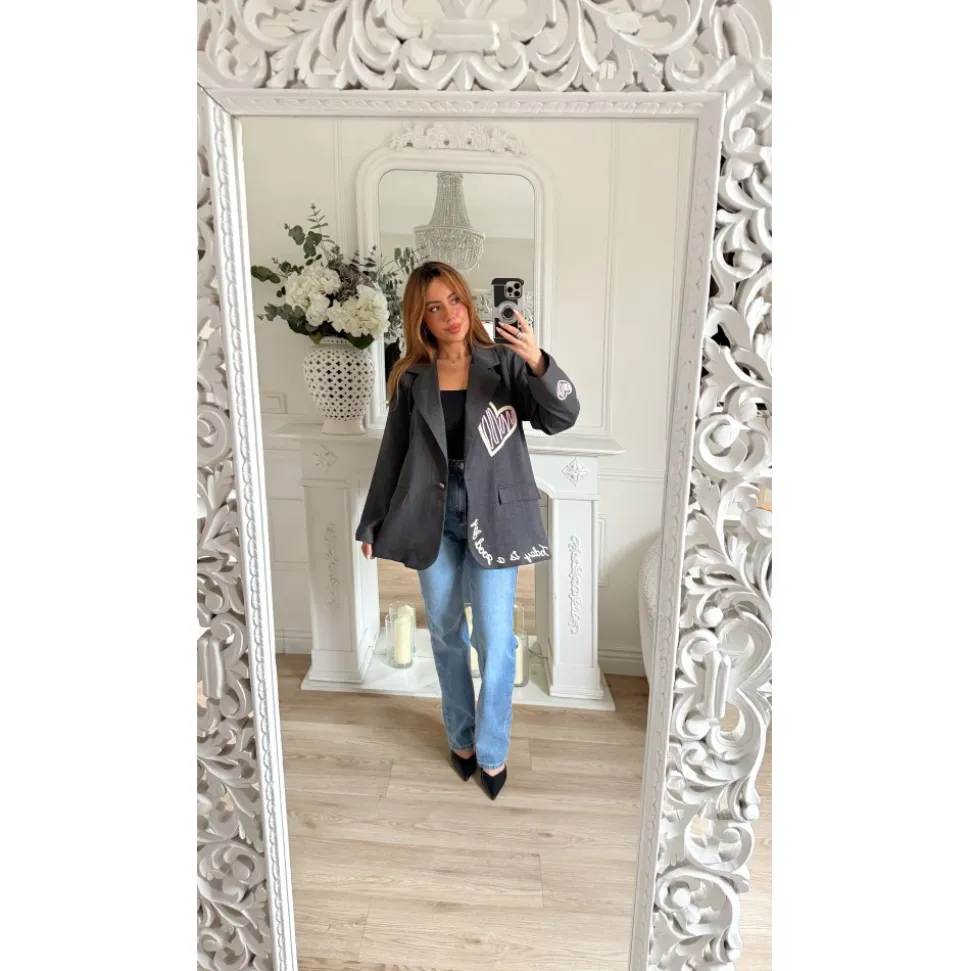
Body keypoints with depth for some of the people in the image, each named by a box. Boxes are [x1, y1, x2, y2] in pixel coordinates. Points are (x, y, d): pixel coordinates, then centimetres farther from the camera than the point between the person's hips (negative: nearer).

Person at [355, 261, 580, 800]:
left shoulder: (503, 363, -4)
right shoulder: (411, 379, 1)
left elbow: (561, 418, -14)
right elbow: (393, 454, 7)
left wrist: (539, 363, -32)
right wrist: (374, 523, 8)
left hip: (493, 515, -2)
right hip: (432, 517, 3)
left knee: (494, 638, 4)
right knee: (445, 633, 15)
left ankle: (492, 749, 27)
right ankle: (461, 736, 37)